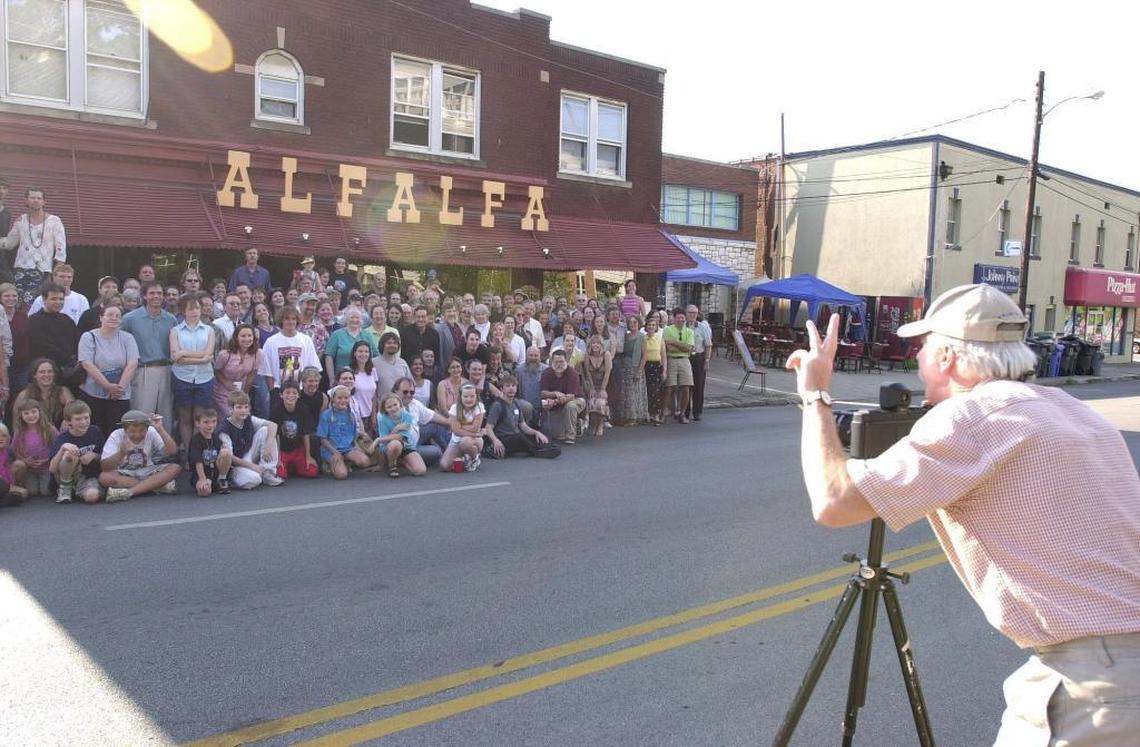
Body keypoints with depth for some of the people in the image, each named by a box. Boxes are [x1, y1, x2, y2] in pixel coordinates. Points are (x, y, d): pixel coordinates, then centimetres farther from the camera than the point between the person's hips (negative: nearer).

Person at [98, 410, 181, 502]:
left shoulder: (151, 433, -9)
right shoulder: (117, 436, -12)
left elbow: (173, 451, -22)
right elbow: (104, 466, -20)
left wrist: (160, 429, -28)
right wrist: (121, 454, -38)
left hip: (148, 473, 1)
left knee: (175, 468, -24)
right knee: (104, 477, -34)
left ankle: (128, 492, -31)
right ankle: (158, 485, -28)